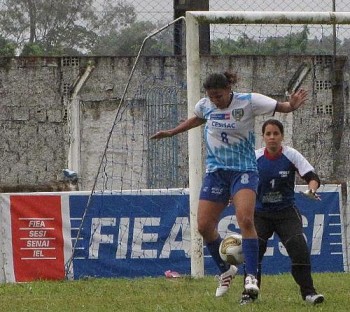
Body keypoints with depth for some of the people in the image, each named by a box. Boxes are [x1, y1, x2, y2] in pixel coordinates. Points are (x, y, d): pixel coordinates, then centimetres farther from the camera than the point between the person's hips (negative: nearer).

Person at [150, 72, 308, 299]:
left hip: (244, 171, -5)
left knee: (245, 219, -25)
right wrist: (171, 133, 31)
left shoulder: (247, 102, -11)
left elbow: (280, 107, -13)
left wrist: (292, 106, -35)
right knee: (204, 225, -1)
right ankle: (225, 270, 22)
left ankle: (251, 276, -21)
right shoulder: (205, 106, 2)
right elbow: (196, 119, 25)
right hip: (215, 171, 5)